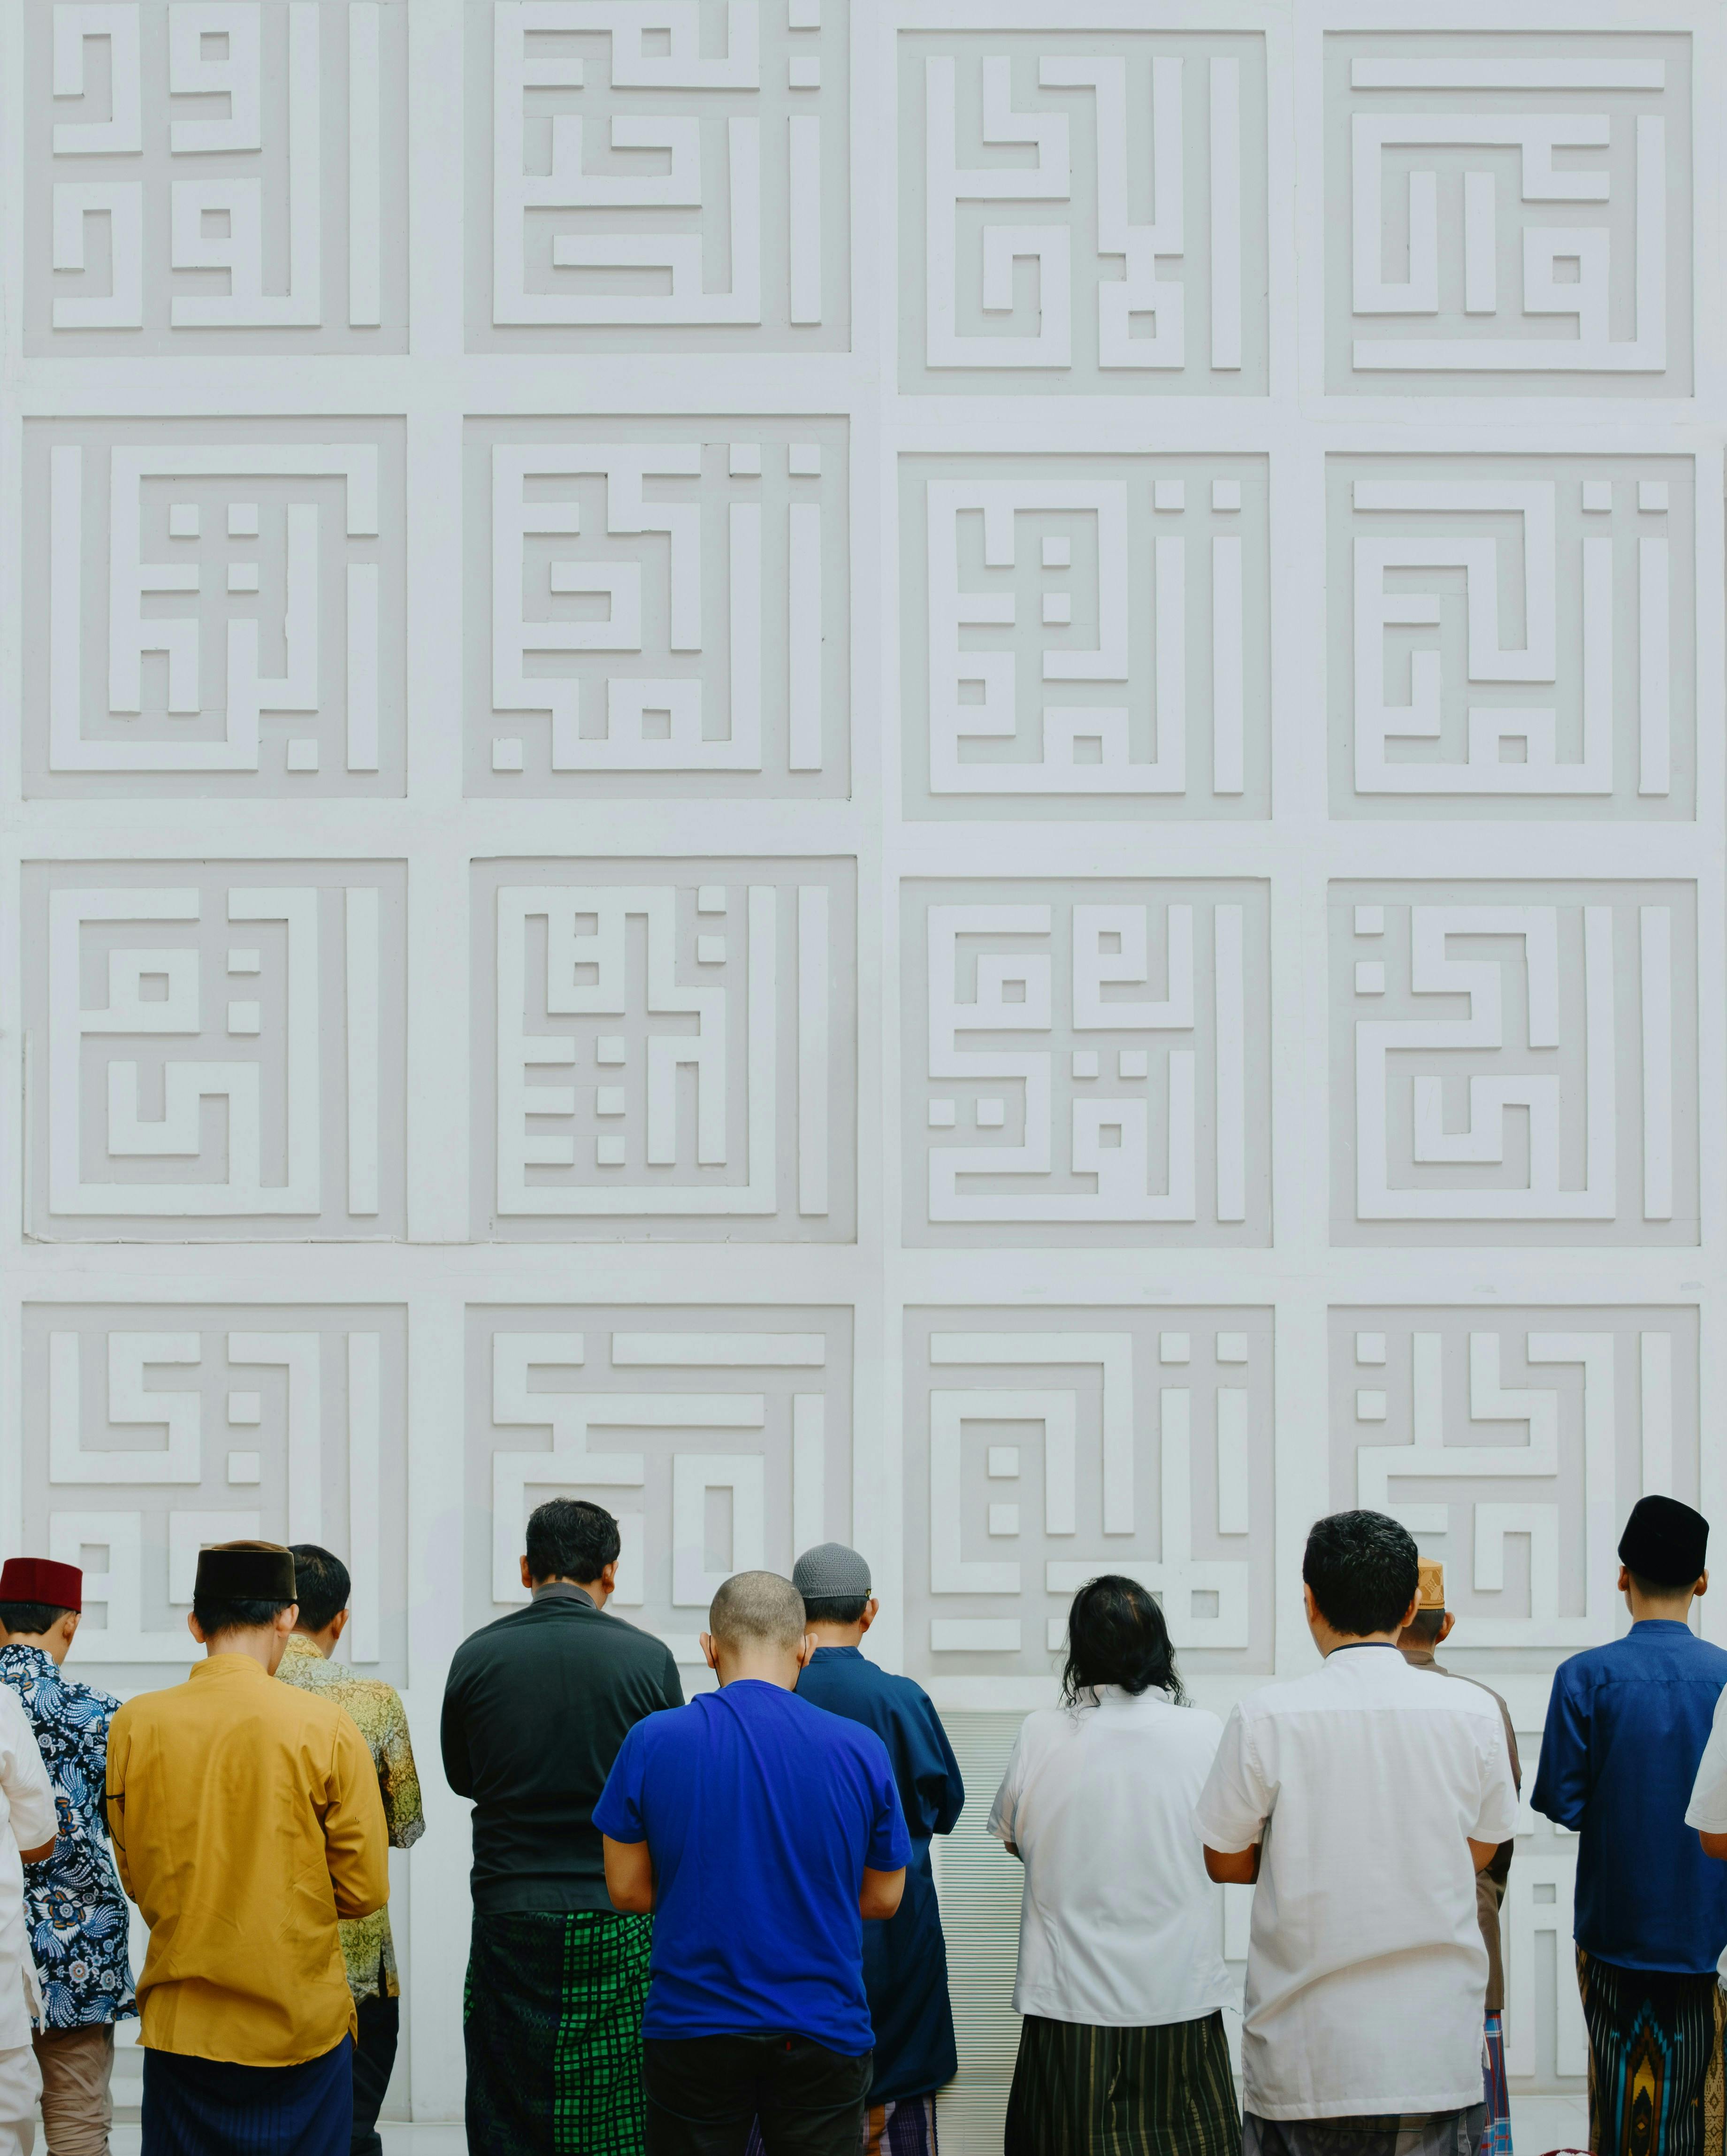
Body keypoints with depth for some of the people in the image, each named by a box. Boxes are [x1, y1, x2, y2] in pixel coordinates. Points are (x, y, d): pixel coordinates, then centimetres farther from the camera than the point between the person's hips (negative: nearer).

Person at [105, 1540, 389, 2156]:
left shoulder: (133, 1725, -3)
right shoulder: (324, 1726, -10)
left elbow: (135, 1877, 7)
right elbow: (365, 1890, -6)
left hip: (179, 2020, 2)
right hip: (302, 2024, -2)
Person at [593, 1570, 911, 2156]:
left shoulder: (652, 1742, -6)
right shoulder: (862, 1750, -5)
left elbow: (627, 1888, 0)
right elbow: (883, 1898, 4)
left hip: (692, 2032, 0)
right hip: (824, 2035, 0)